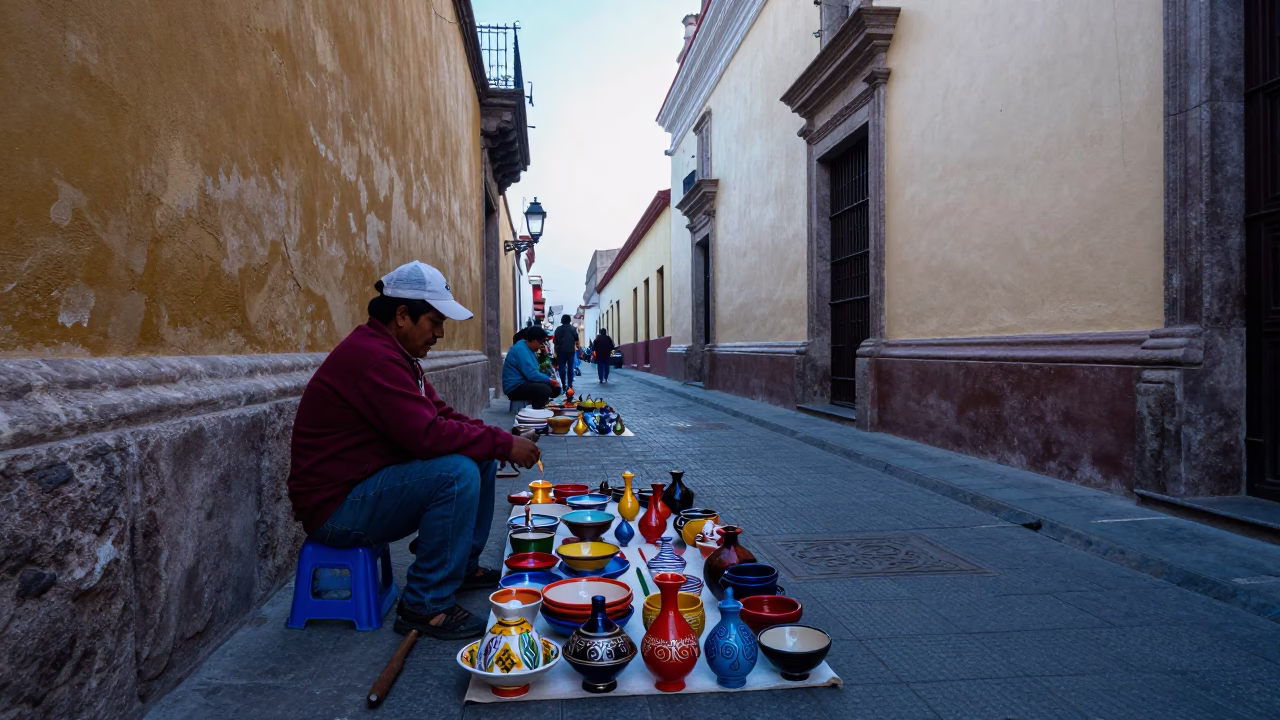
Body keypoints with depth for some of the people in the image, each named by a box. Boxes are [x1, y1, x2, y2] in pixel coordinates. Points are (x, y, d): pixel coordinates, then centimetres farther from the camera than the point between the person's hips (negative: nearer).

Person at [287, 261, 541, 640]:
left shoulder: (392, 353, 9)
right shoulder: (373, 357, -25)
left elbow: (441, 414, 10)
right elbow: (427, 435, -32)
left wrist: (497, 439, -5)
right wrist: (502, 443, -21)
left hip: (367, 483, 11)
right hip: (336, 507, -10)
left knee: (481, 458, 7)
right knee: (458, 472, -28)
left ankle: (465, 564, 21)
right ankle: (426, 606, -15)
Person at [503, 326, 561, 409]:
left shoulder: (528, 348, 11)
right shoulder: (521, 349, -20)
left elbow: (535, 371, 18)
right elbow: (532, 374, -27)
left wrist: (550, 379, 3)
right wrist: (549, 380, -15)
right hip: (515, 387, -10)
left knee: (555, 388, 5)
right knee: (545, 389, -30)